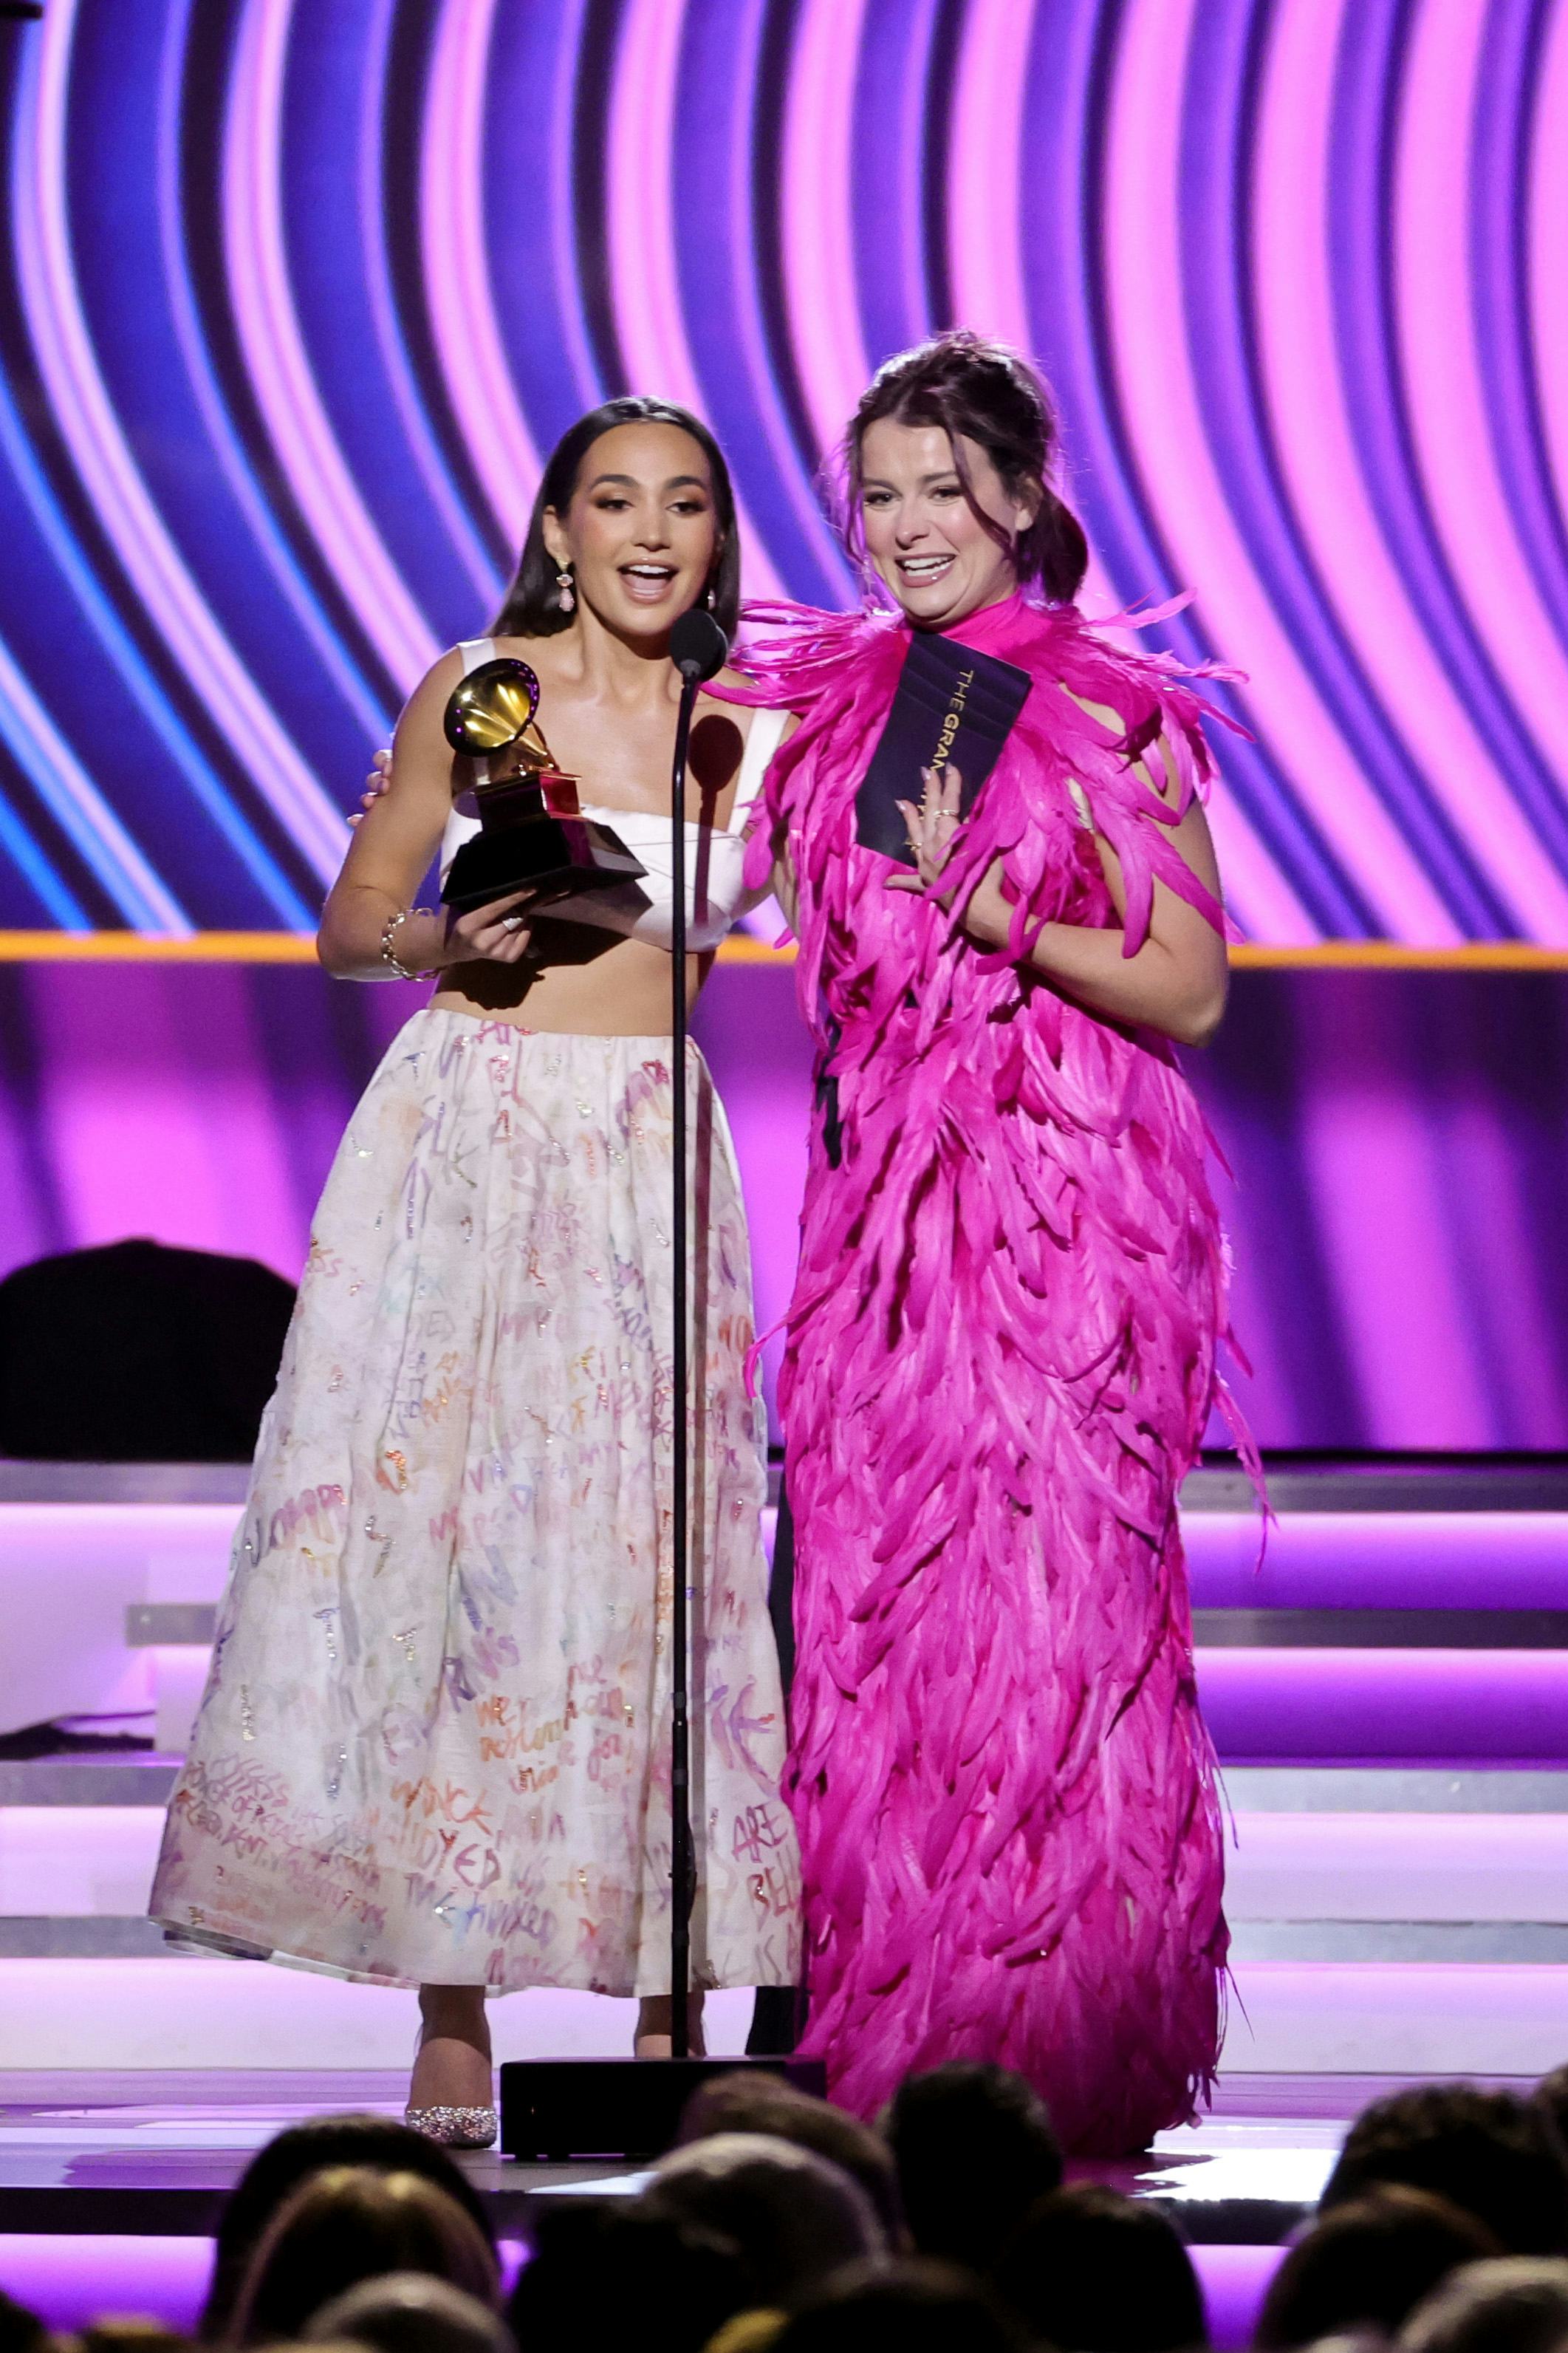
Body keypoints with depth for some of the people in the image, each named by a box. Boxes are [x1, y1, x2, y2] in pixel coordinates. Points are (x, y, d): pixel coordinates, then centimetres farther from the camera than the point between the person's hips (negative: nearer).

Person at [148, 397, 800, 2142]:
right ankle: (453, 2037, 0)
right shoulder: (476, 693, 3)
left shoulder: (751, 735, 6)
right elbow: (348, 929, 8)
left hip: (655, 1160, 1)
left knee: (653, 1549, -3)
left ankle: (667, 2015, 3)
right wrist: (453, 939, -10)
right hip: (466, 1132, -1)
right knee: (438, 1523, -5)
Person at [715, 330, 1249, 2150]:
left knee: (1043, 1594, -6)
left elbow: (1192, 989, -6)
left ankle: (1056, 2059, 1)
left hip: (1064, 1204, -5)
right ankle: (893, 2047, 11)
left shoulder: (1110, 715, -5)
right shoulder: (829, 697, 10)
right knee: (871, 1592, 4)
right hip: (876, 1203, 5)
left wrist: (993, 915, -17)